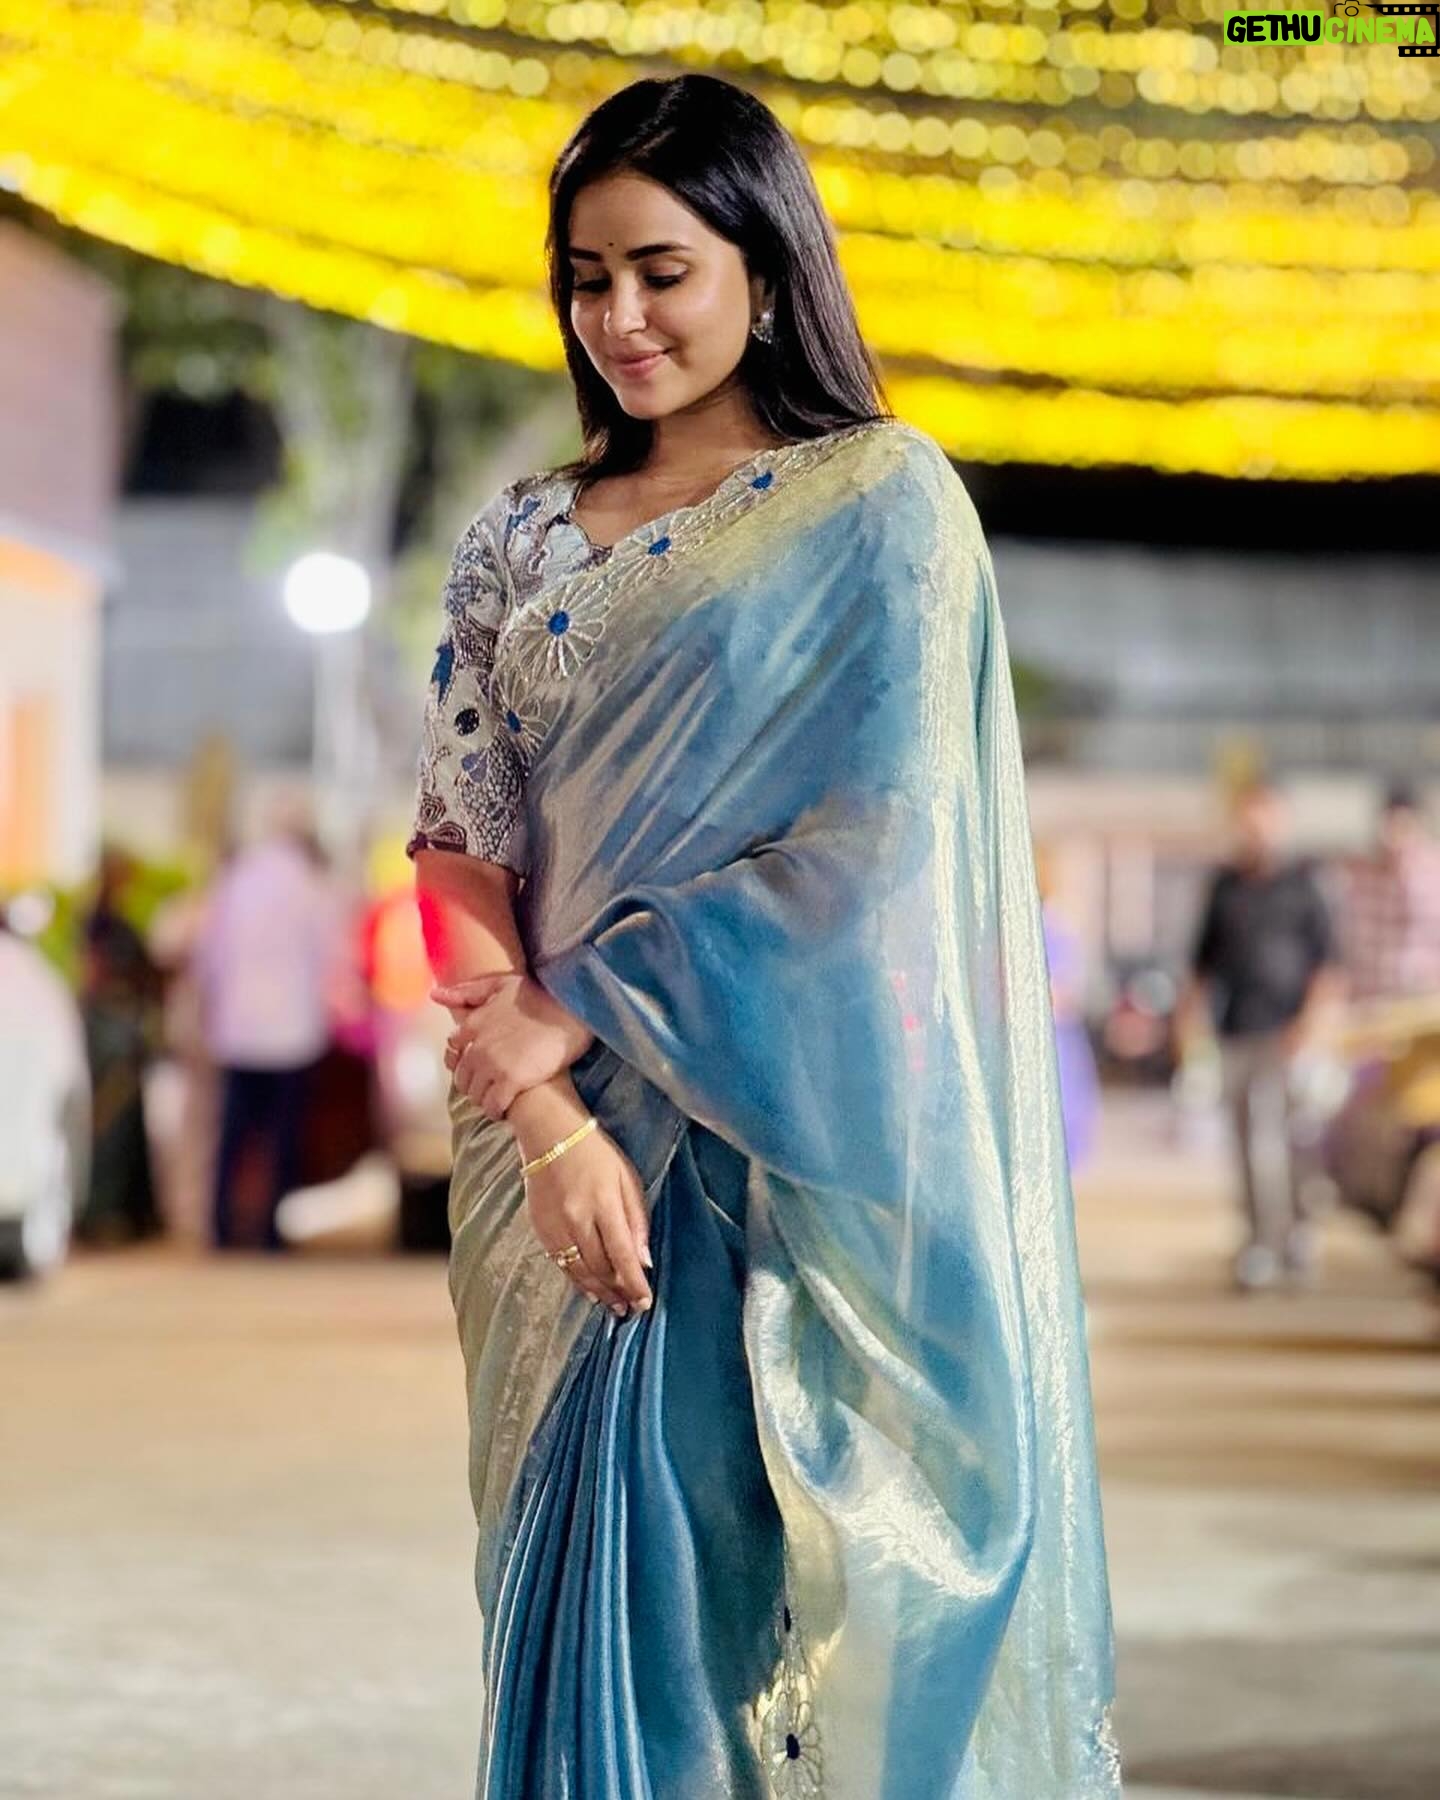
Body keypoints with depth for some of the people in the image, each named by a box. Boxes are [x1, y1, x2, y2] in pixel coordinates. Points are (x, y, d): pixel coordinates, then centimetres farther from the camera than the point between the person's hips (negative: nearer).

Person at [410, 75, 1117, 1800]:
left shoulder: (882, 500, -3)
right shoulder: (522, 541, 11)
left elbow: (878, 839, -11)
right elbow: (460, 843, 4)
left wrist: (574, 1010, -12)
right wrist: (547, 1119, -11)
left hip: (794, 1154, -4)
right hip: (573, 1149, 4)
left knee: (796, 1583, -2)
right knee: (601, 1578, 7)